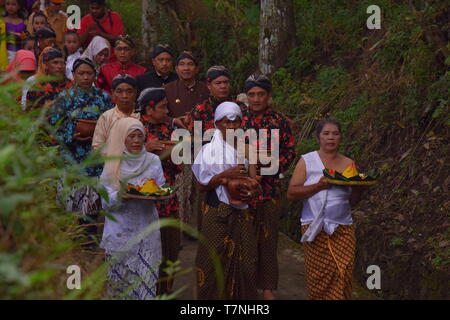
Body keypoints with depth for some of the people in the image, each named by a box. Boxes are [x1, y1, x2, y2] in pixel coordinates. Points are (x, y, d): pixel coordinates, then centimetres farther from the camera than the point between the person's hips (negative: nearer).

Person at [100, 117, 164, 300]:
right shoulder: (112, 165, 2)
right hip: (121, 229, -1)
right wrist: (120, 196, -21)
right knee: (120, 281, 2)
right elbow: (106, 201, -2)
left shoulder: (153, 161, 7)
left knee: (146, 281, -3)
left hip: (146, 228, 1)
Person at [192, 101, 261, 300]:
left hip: (243, 214, 3)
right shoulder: (209, 149, 0)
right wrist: (226, 175, -17)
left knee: (245, 261, 2)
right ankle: (212, 296, 8)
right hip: (218, 213, -3)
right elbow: (203, 183, -3)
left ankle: (242, 297, 11)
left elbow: (254, 179, 13)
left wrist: (253, 190, -9)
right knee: (215, 261, -3)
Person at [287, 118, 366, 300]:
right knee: (319, 278, -2)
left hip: (343, 229, 2)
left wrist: (359, 187, -7)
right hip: (315, 228, -2)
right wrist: (319, 185, -16)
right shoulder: (307, 161, 2)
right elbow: (291, 193, -6)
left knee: (342, 277, -5)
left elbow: (353, 201, 14)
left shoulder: (349, 164, 10)